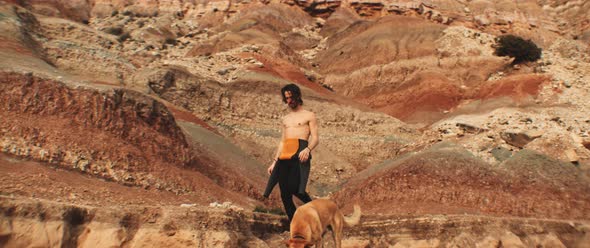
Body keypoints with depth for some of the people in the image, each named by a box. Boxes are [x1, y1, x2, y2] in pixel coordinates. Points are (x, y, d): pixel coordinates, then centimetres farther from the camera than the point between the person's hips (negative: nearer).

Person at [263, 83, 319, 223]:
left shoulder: (309, 115, 10)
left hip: (300, 155, -6)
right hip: (285, 157, 6)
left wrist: (308, 149, -21)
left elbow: (315, 138, 0)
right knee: (285, 194, 1)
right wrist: (274, 162, 19)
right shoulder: (285, 119, 27)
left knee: (295, 188, -24)